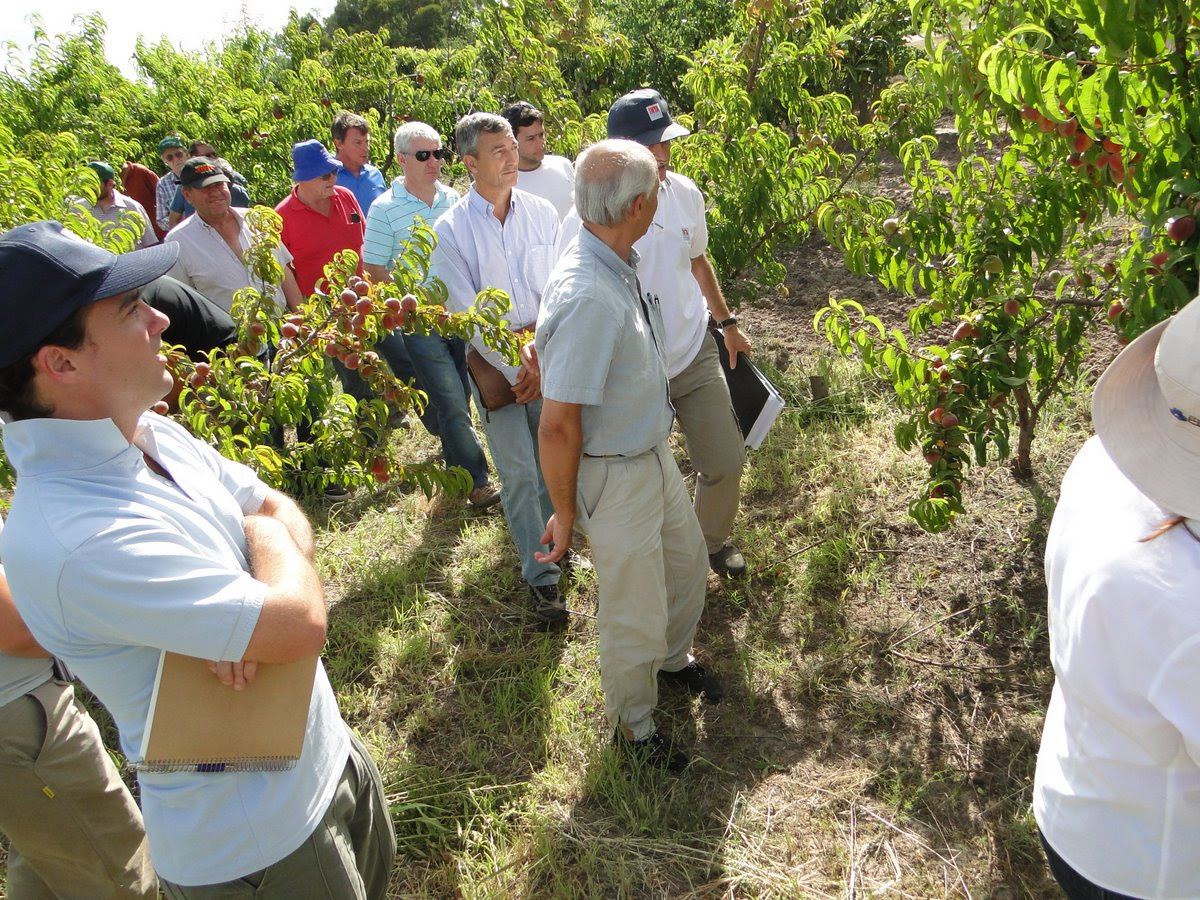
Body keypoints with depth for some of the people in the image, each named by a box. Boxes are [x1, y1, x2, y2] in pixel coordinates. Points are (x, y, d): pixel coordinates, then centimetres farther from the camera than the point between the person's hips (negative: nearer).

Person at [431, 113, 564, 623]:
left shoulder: (542, 213, 0)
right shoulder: (451, 230, -8)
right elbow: (466, 312, -9)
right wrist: (515, 370, -12)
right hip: (493, 360, -3)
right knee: (518, 473, 0)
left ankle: (549, 537, 36)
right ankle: (541, 576, 12)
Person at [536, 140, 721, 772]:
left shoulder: (618, 267, -5)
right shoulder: (586, 298, -34)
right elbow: (557, 424, -29)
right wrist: (565, 513, -17)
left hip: (655, 454, 9)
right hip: (615, 477, -9)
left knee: (687, 560, 29)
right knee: (635, 614, 12)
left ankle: (672, 657, 58)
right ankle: (630, 726, 41)